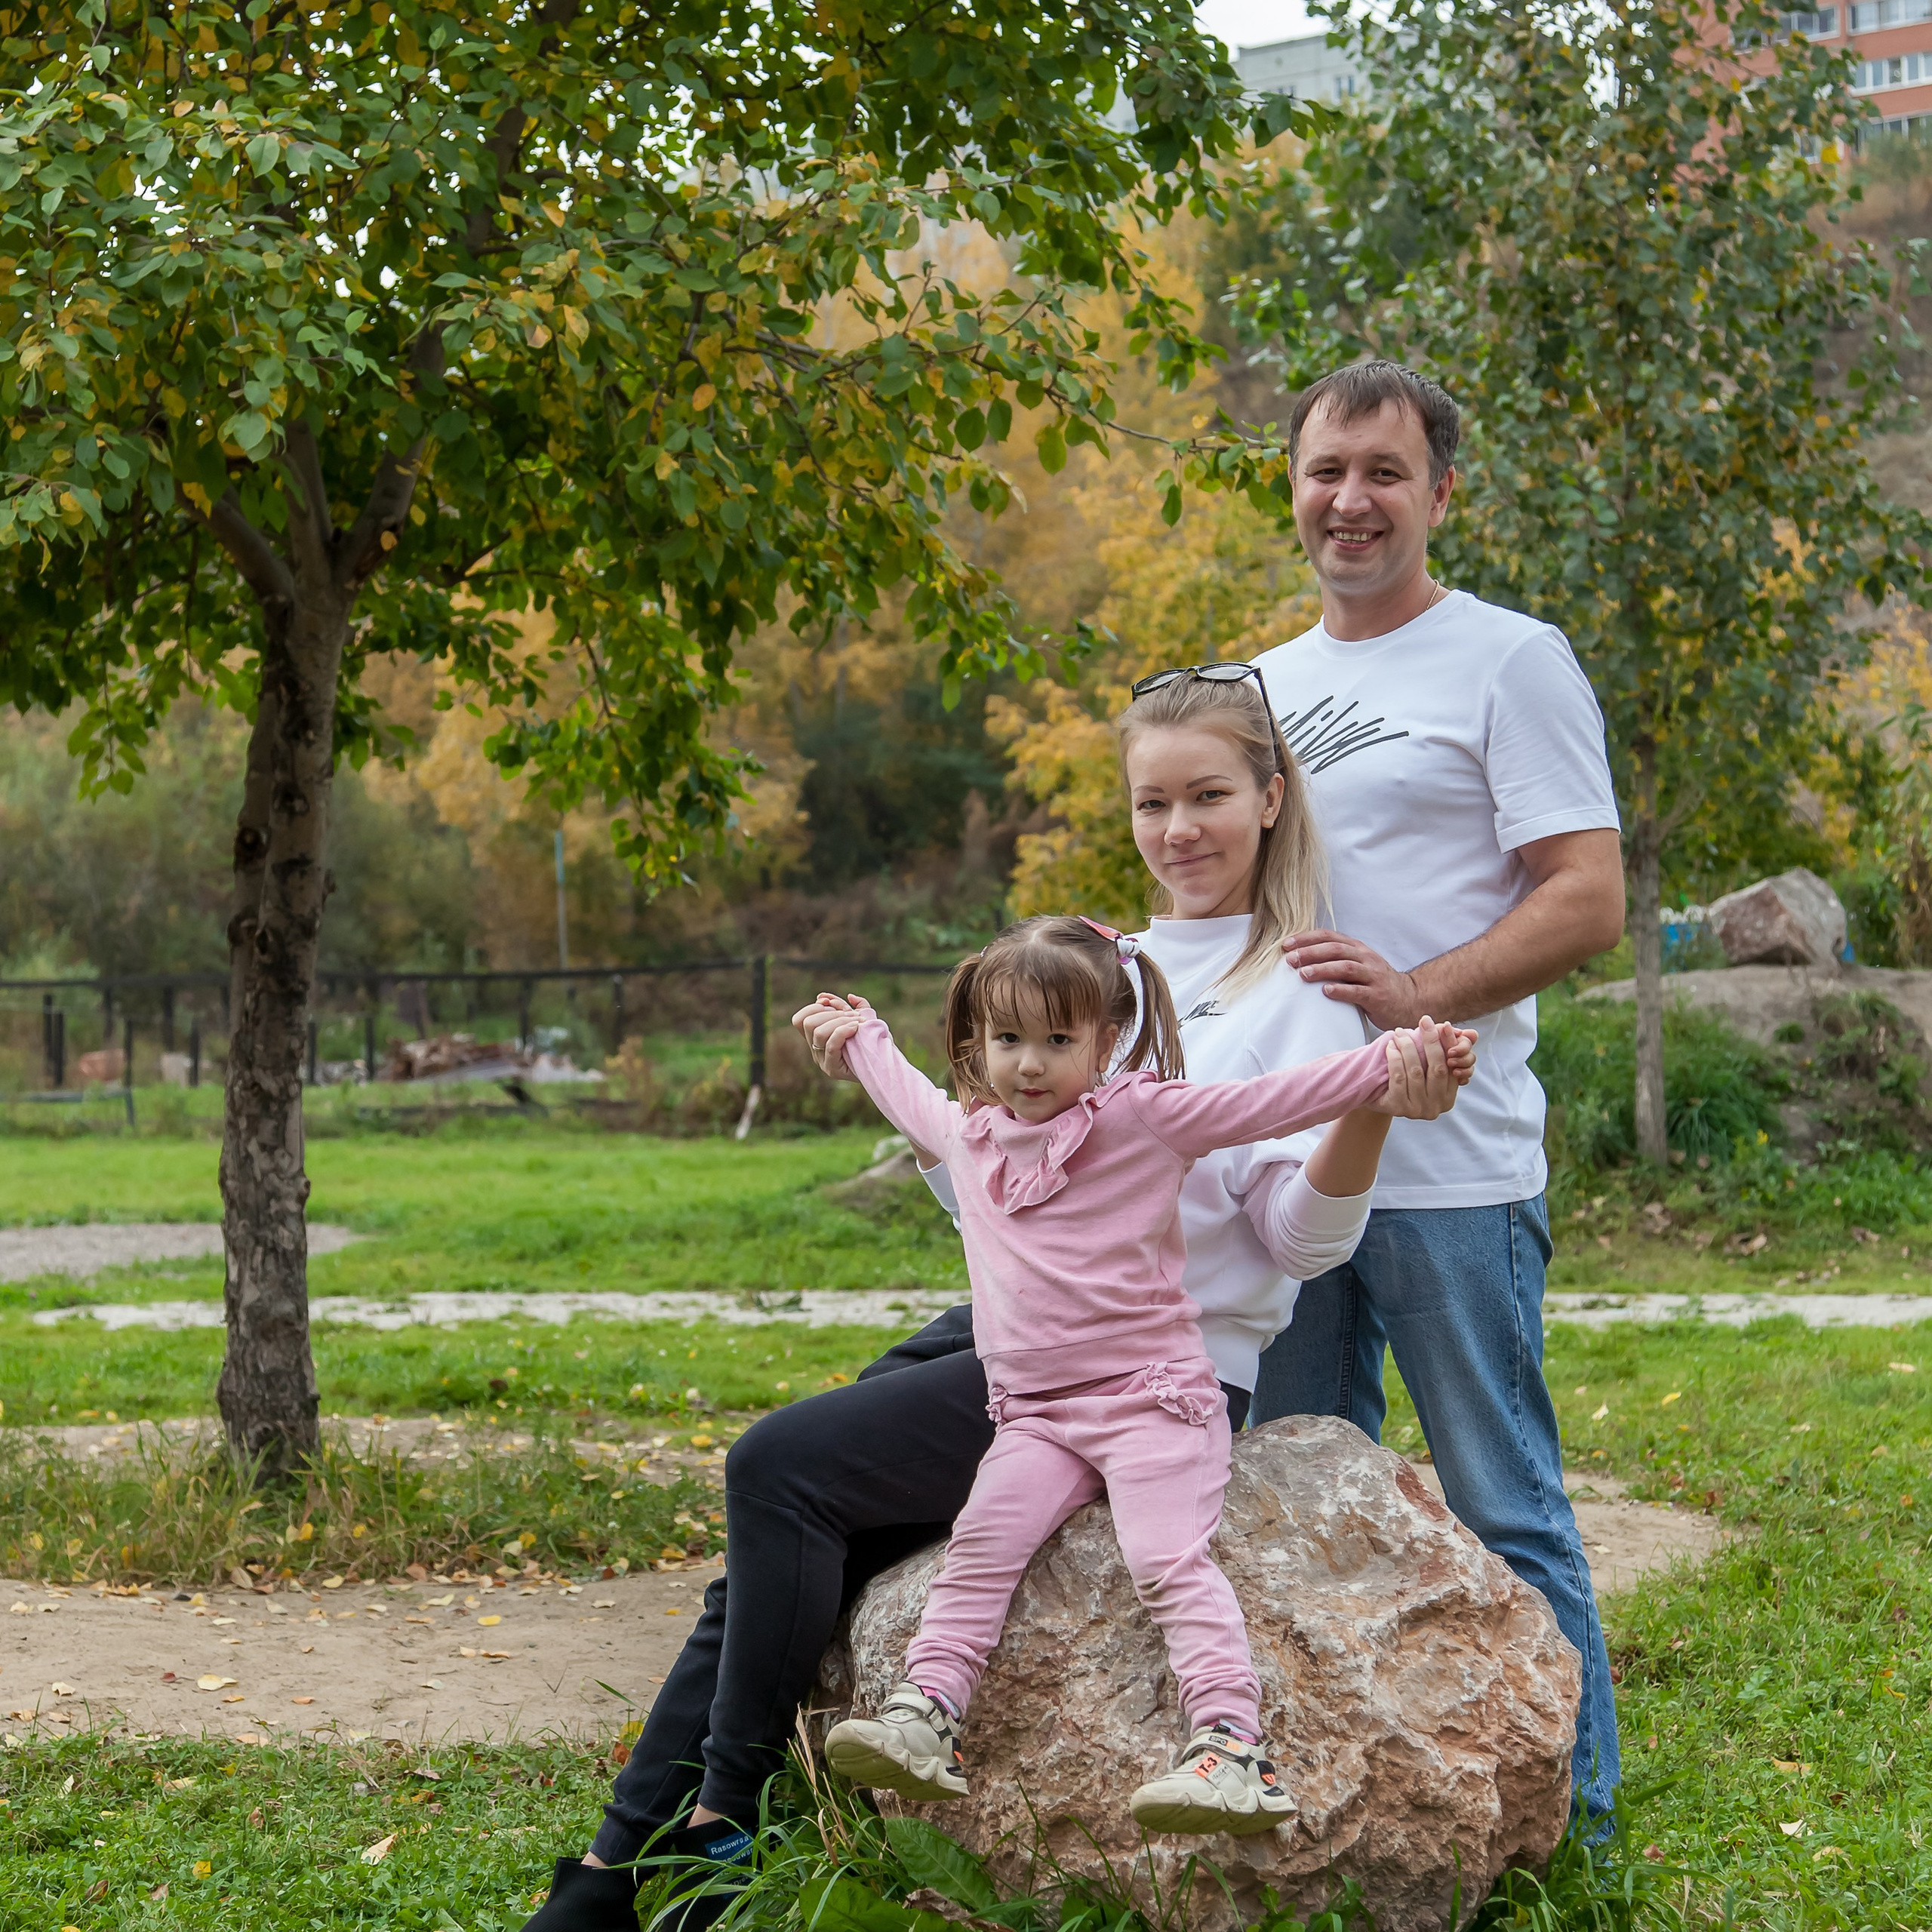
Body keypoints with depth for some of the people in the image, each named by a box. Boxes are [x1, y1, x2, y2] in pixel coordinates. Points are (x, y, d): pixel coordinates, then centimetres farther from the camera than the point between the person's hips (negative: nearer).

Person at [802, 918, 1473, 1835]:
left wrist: (1396, 1057, -19)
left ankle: (1234, 1750, -30)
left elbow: (1267, 1103, -11)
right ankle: (924, 1713, -16)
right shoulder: (970, 1133, 13)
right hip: (1035, 1416, 6)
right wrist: (860, 1036, 51)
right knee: (981, 1542, -14)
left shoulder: (1143, 1116, -5)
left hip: (1149, 1395, -6)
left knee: (1169, 1561, -22)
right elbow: (912, 1102, 37)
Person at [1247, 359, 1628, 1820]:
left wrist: (1417, 995, -23)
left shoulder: (1511, 661, -3)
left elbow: (1589, 900, -11)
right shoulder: (1265, 686, 17)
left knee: (1504, 1511, -1)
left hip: (1449, 1168, -7)